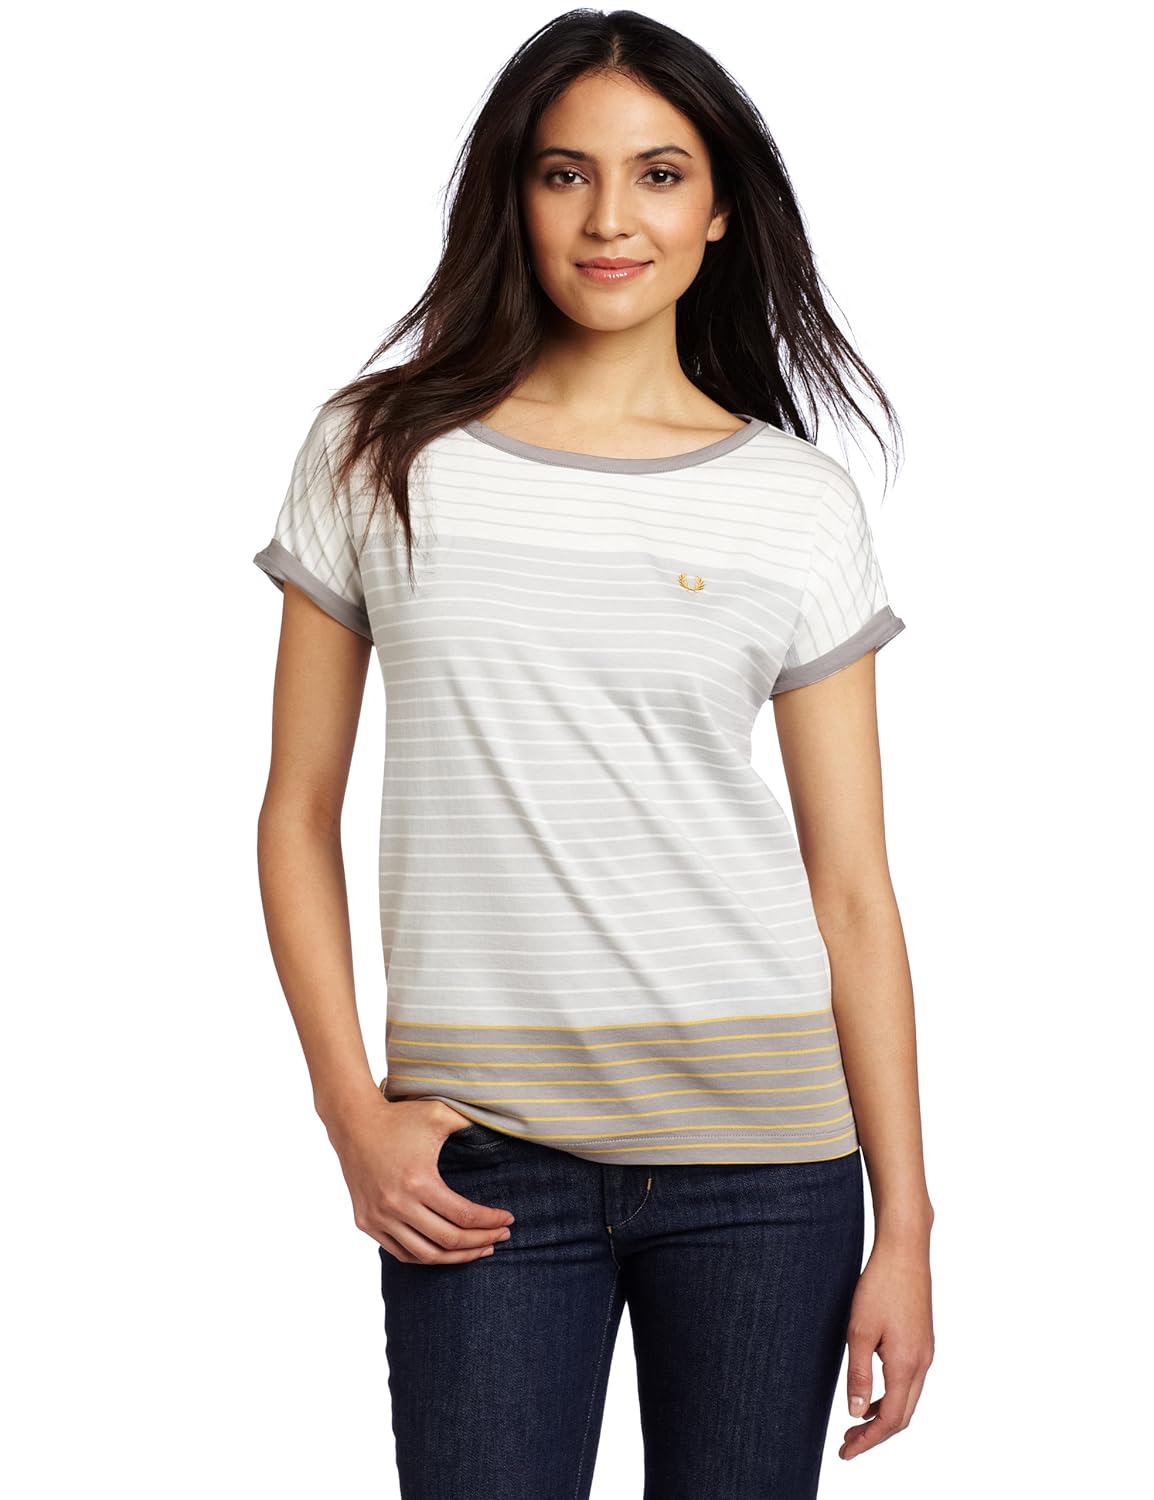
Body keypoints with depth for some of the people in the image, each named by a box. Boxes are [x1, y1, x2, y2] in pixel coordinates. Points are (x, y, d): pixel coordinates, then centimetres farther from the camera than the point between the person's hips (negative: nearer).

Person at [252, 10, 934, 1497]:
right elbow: (298, 819, 6)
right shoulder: (379, 456, 3)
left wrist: (904, 1224, 0)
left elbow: (852, 890, 3)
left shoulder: (800, 506, 4)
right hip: (480, 1152, 0)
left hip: (758, 1146, 1)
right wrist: (354, 1116, -3)